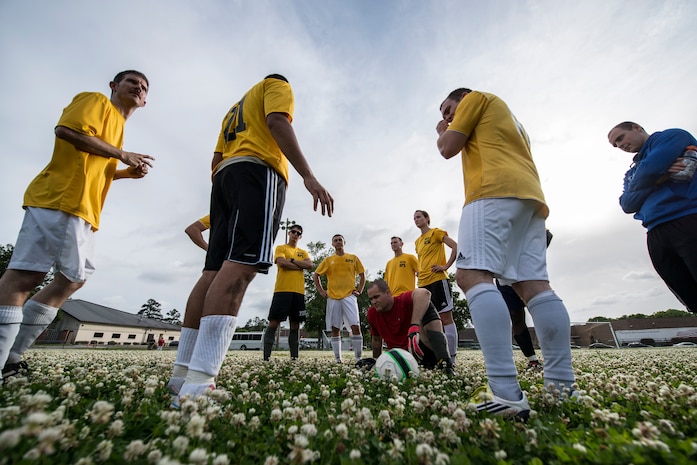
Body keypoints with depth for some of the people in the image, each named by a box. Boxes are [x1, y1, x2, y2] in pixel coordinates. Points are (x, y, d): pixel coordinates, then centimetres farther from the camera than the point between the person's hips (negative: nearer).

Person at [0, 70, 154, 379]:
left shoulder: (117, 125, 29)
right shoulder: (96, 101, 5)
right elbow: (66, 130, -13)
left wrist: (127, 173, 15)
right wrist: (122, 154, -9)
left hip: (83, 210, 10)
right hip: (60, 200, -10)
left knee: (72, 279, 10)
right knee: (26, 274, -15)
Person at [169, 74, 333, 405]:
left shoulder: (235, 109, 39)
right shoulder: (278, 84, 19)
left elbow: (216, 160, 27)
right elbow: (277, 122, -5)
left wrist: (222, 201, 27)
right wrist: (308, 176, -17)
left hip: (224, 176, 8)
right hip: (258, 172, -8)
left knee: (214, 271, 0)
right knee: (240, 267, -23)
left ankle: (182, 374, 2)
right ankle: (198, 384, -32)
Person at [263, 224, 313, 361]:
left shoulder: (303, 252, 20)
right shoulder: (281, 248, 9)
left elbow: (310, 265, 1)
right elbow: (281, 262, -11)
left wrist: (291, 260, -7)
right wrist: (301, 266, -3)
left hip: (298, 291, 4)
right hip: (282, 290, -4)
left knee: (295, 324, 5)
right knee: (274, 322, -6)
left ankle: (294, 356, 10)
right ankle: (266, 356, -2)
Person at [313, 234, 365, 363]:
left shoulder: (353, 258, 9)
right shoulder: (328, 260, 10)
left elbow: (362, 275, 14)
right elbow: (315, 275, 15)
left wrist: (359, 290, 3)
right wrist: (321, 291, 6)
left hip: (349, 296, -1)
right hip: (333, 297, 2)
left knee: (355, 326, -11)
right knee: (335, 329, 4)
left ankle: (359, 358, -2)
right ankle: (338, 358, 14)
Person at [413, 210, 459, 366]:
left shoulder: (436, 232, 0)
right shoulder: (418, 241, 20)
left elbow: (456, 246, -10)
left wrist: (446, 266, -14)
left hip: (438, 280, -7)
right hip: (423, 283, 8)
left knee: (446, 318, -5)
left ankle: (451, 357, 1)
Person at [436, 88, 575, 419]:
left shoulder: (476, 98, 16)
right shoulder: (509, 120, 40)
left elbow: (448, 148, 8)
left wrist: (442, 131, 26)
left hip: (495, 191, -9)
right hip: (531, 196, 10)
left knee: (472, 275, -22)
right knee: (534, 285, 0)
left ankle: (505, 392, -31)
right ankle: (563, 387, -3)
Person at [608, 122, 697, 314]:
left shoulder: (671, 137, 10)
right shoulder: (632, 172, 26)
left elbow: (651, 169, -12)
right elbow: (627, 205, 7)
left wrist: (650, 179, 9)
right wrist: (658, 179, -4)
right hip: (657, 235, 6)